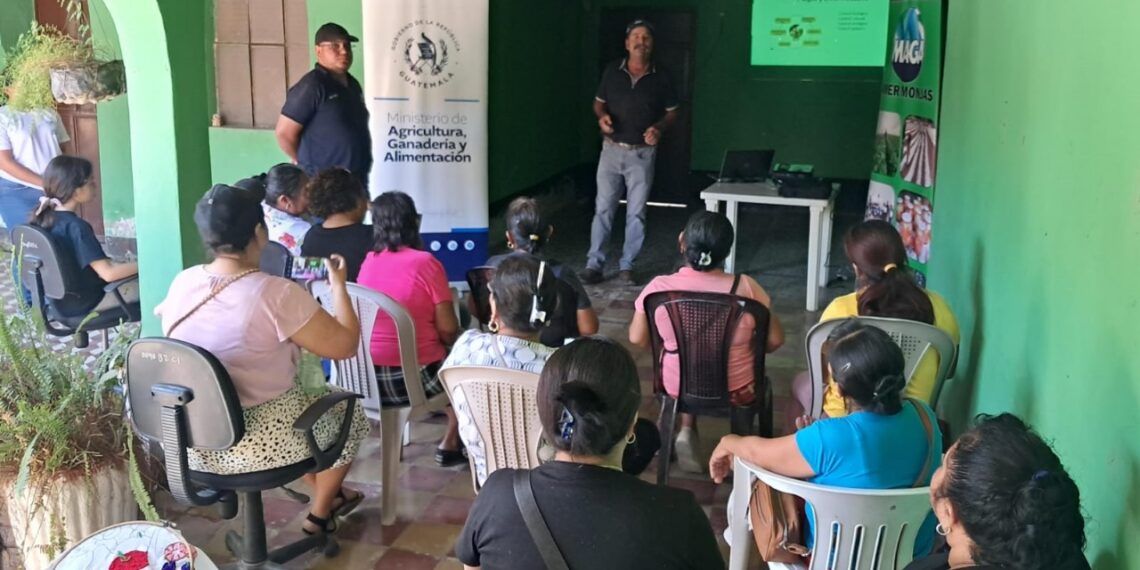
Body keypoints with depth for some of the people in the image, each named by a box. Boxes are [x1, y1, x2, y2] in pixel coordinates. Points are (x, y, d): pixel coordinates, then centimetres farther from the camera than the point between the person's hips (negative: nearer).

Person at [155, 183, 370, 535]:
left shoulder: (182, 283, -5)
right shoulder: (276, 293, -24)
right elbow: (345, 345, -18)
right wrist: (338, 284, -3)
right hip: (254, 445, -7)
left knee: (307, 395, 32)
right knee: (350, 412, 22)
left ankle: (327, 493, 45)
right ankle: (320, 513, 39)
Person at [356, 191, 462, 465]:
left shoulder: (367, 262, 3)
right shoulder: (425, 262, -12)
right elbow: (447, 329, -12)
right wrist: (454, 341, 11)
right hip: (412, 377, -5)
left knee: (444, 354, 29)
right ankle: (450, 445, 25)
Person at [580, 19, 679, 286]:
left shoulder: (660, 79, -3)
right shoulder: (611, 72, -1)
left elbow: (672, 112, 7)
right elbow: (599, 102, 11)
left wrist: (659, 128, -12)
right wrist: (602, 117, -11)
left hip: (642, 154, 0)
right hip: (612, 150, 1)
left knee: (636, 212, 4)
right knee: (603, 209, 1)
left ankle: (627, 266, 15)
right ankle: (594, 264, 7)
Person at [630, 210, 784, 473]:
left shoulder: (658, 287, -19)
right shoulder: (745, 287, -21)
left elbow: (637, 338, -5)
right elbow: (775, 340, -11)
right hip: (736, 391, -1)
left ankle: (687, 431, 27)